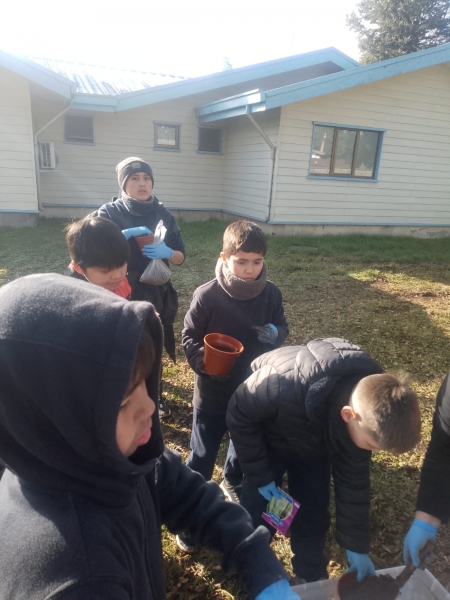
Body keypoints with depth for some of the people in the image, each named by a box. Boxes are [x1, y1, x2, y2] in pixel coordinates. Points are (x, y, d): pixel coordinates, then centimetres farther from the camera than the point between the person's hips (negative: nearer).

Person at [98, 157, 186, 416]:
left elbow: (181, 256, 2)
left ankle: (154, 395, 36)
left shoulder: (164, 214, 2)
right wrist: (125, 234, -29)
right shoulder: (110, 212, -5)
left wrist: (167, 252, -20)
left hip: (157, 294, 3)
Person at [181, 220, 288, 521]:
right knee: (203, 454, 9)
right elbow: (190, 337, -9)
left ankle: (233, 483, 54)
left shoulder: (271, 293, -9)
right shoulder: (207, 295, -19)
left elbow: (282, 327, 4)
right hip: (212, 392, -4)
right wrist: (203, 361, -26)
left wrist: (276, 334, -19)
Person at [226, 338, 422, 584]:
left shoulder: (369, 412, -28)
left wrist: (355, 545, -5)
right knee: (256, 515, 1)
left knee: (314, 516, 7)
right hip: (268, 437, -3)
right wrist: (259, 476, -19)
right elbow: (239, 415, -26)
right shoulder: (285, 386, -47)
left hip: (315, 446, 3)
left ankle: (312, 578, 32)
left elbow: (353, 478, -12)